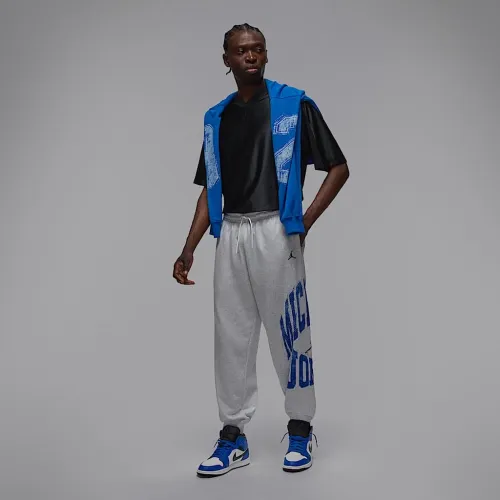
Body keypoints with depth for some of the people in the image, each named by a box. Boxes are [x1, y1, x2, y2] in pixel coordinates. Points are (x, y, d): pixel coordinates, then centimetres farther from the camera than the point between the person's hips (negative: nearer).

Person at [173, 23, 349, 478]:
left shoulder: (295, 104, 0)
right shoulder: (216, 118, 14)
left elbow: (339, 168, 1)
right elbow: (210, 191, 14)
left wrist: (305, 222, -8)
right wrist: (188, 251, 7)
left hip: (276, 232, -4)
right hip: (229, 236, 5)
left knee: (289, 335, 3)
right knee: (231, 337, 7)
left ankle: (301, 430, 20)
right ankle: (233, 436, 18)